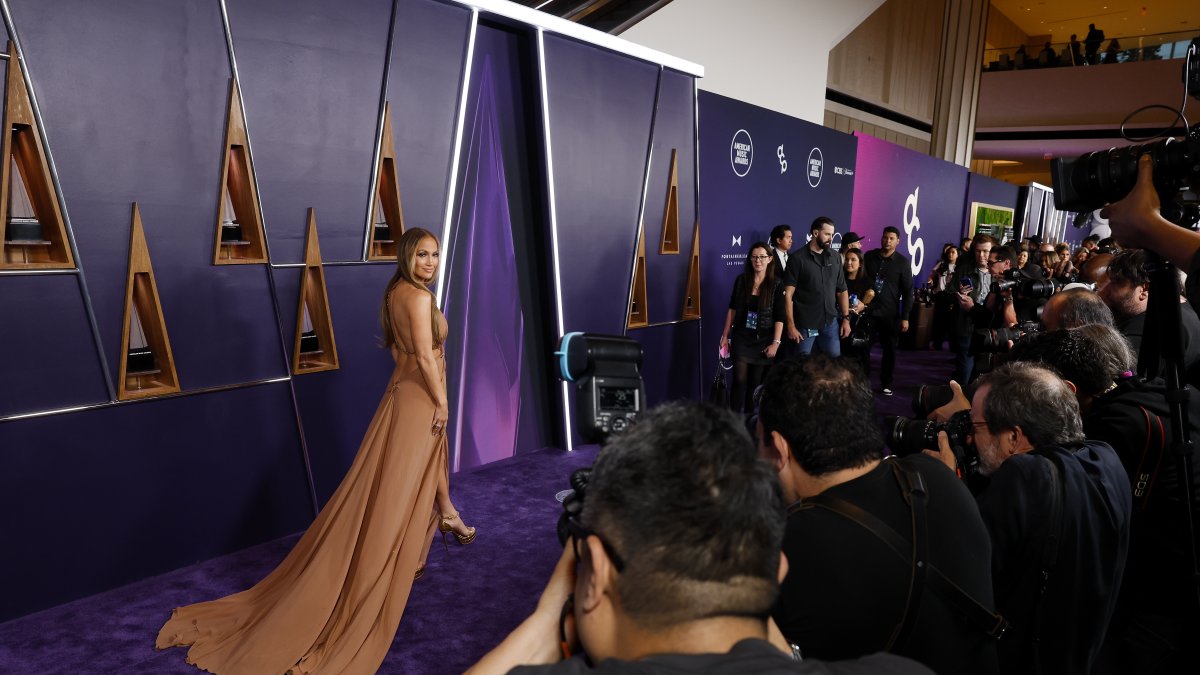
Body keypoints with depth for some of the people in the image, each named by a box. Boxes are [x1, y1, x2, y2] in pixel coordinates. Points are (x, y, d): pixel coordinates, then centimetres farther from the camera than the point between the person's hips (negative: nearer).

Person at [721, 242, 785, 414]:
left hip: (763, 340, -1)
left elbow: (779, 317, -6)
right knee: (740, 380, -5)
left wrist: (775, 342, -11)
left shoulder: (776, 285, -5)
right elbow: (732, 309, 7)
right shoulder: (741, 280, 0)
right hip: (741, 338, 1)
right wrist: (725, 335, 6)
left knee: (756, 383, 6)